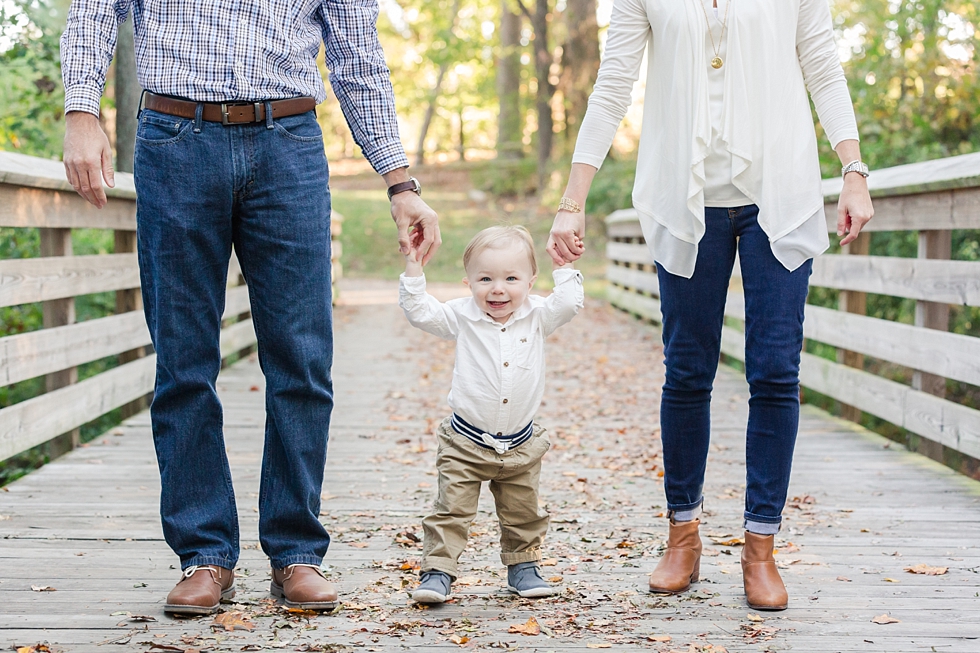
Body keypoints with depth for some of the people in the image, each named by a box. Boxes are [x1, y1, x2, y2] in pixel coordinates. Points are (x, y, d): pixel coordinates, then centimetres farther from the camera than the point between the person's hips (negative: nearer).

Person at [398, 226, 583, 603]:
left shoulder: (536, 316, -1)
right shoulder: (462, 317, -5)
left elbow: (569, 303, -3)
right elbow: (419, 312, -7)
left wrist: (565, 265, -6)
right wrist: (413, 267, -13)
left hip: (520, 445, 2)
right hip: (465, 444, -2)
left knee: (523, 514, 15)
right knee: (451, 511, -5)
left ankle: (523, 566, 31)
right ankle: (437, 572, 0)